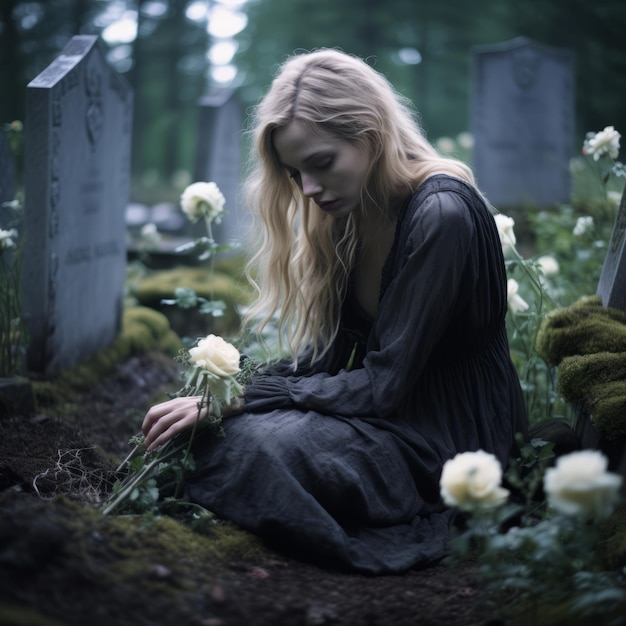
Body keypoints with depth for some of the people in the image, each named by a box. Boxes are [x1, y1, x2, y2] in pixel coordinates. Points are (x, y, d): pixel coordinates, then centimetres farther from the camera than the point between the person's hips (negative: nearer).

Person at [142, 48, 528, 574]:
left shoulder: (441, 216, -23)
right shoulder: (345, 210, 3)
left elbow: (383, 387, -22)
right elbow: (323, 358, 4)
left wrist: (242, 397, -20)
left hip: (448, 438, -7)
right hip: (387, 412, 7)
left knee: (264, 442, -29)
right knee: (208, 427, -14)